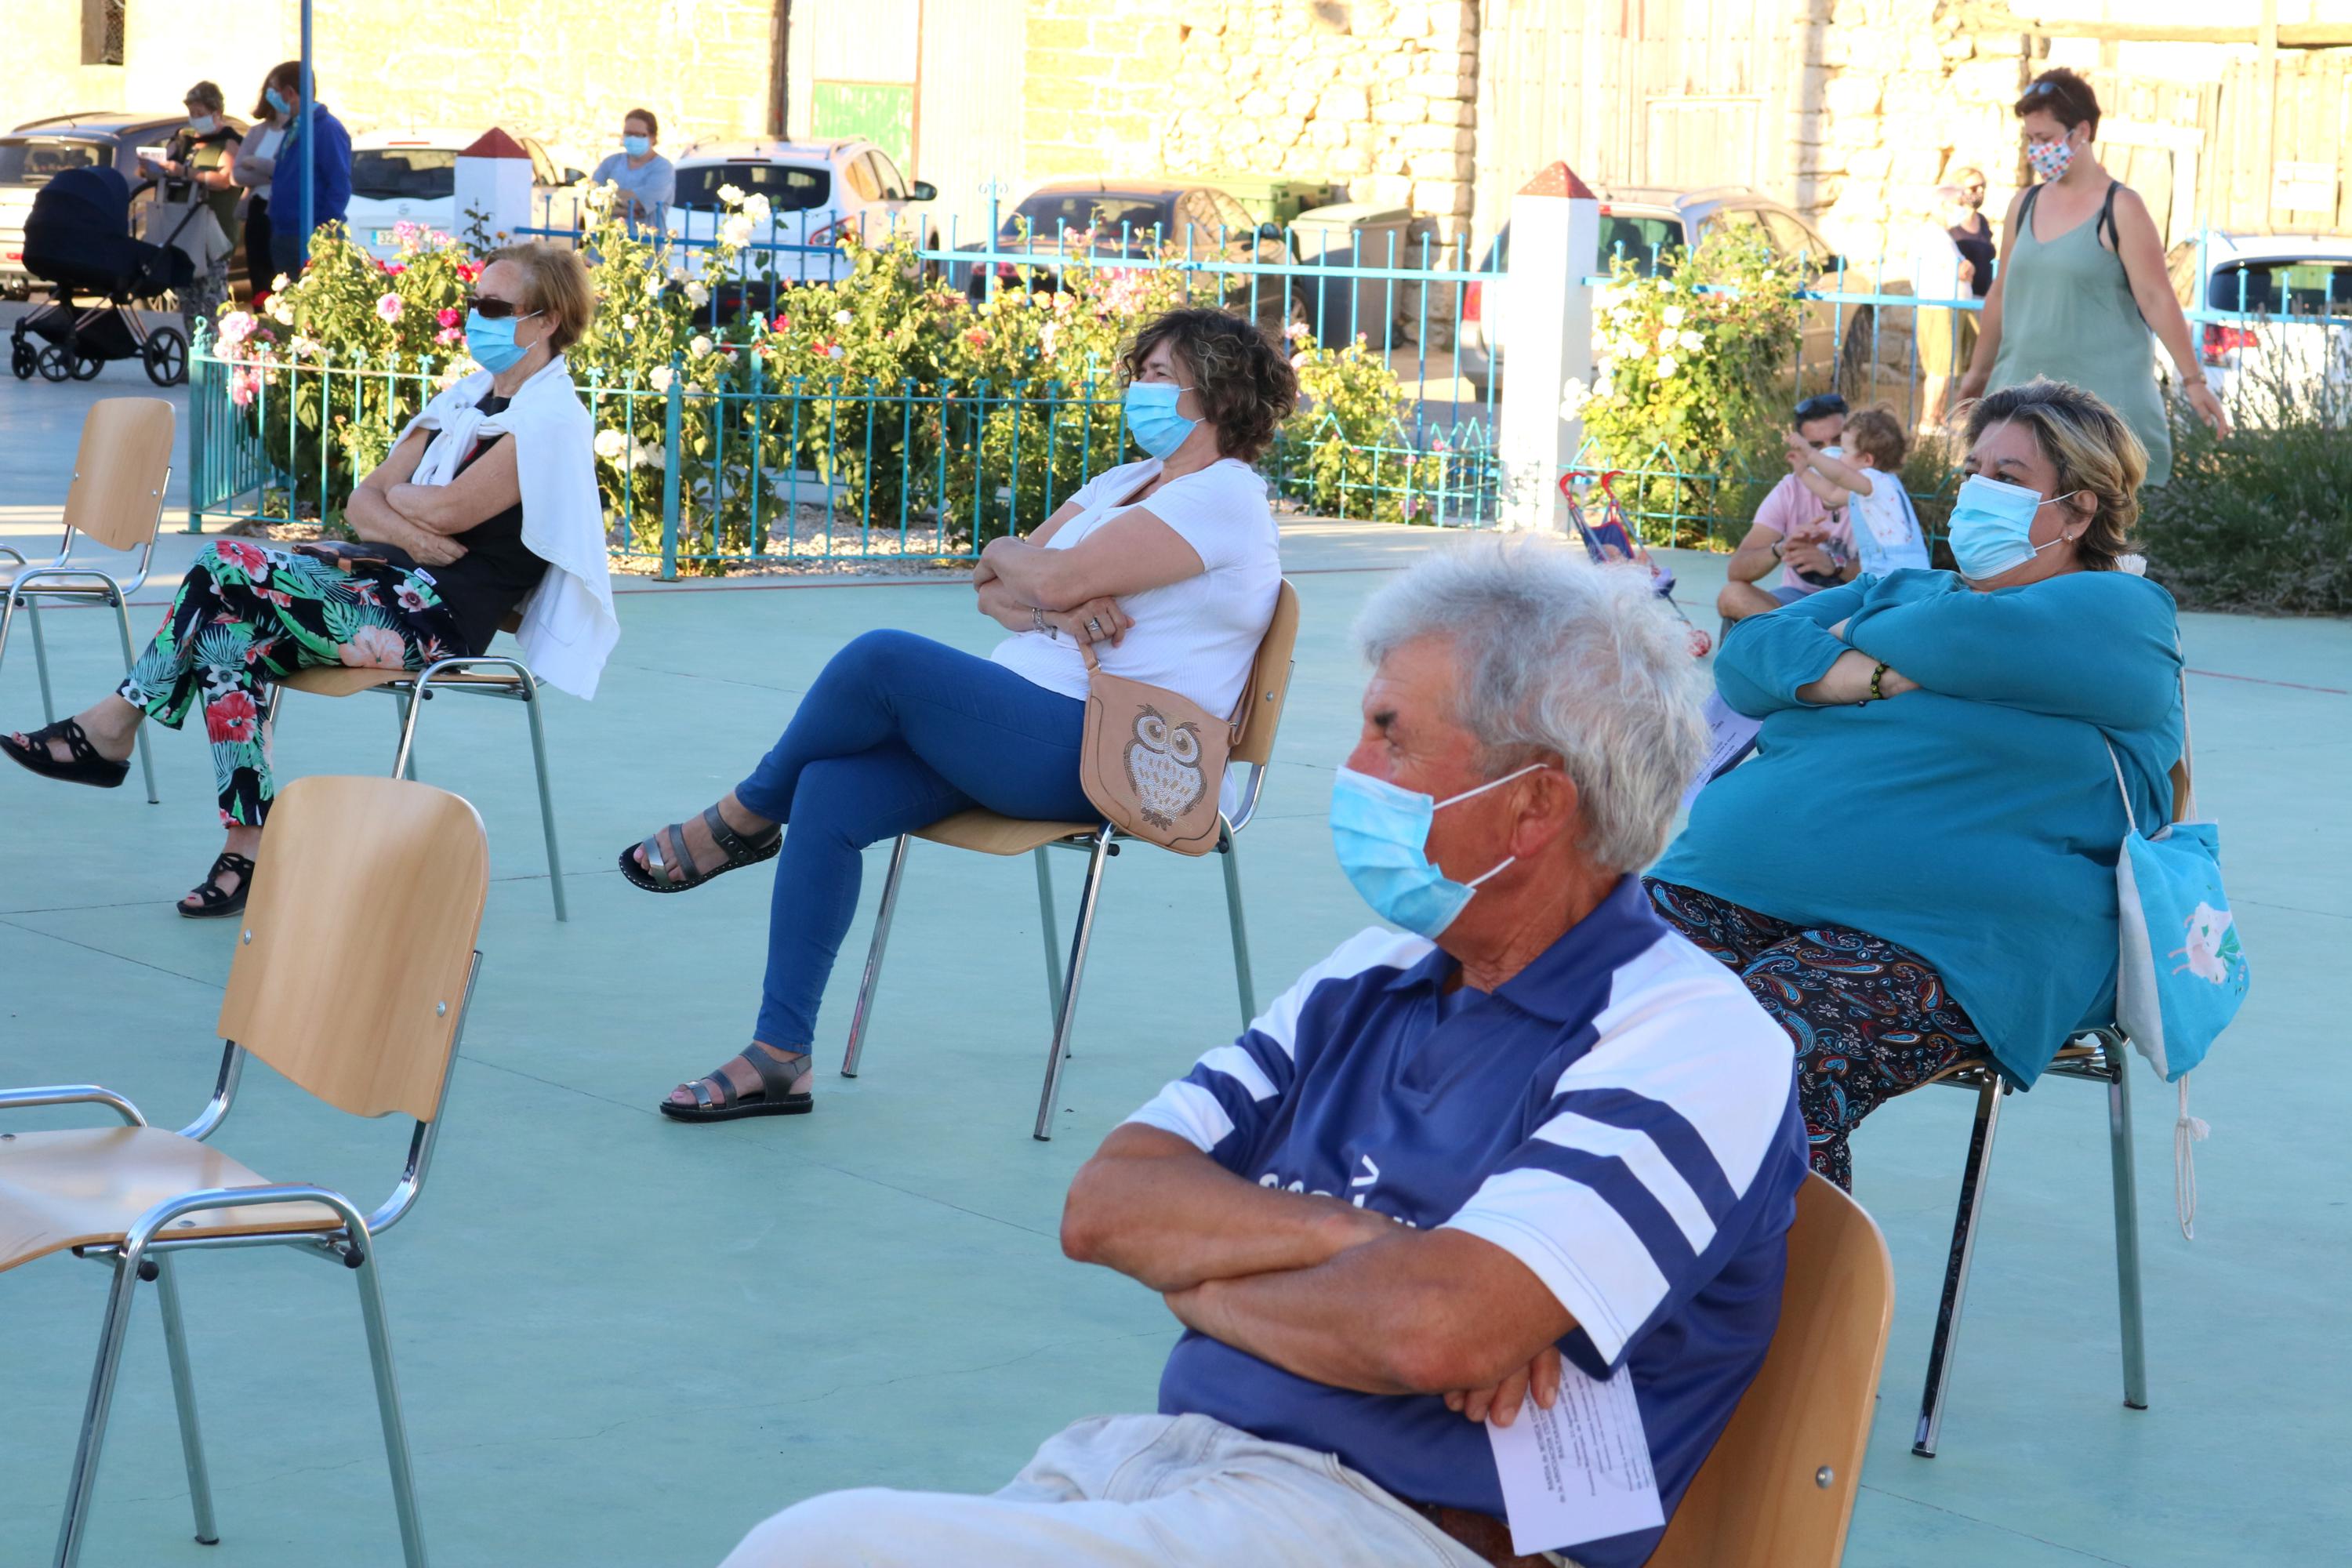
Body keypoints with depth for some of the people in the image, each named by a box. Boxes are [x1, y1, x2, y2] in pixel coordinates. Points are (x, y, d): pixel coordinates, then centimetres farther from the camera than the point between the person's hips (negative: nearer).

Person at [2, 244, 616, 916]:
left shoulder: (552, 420, -7)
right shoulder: (468, 396, 19)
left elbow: (448, 511, -17)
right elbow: (364, 502, 14)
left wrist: (394, 495, 4)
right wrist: (407, 529, -8)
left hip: (439, 619, -8)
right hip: (389, 580, 8)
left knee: (228, 564, -20)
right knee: (226, 635, -18)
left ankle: (112, 727, -8)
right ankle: (249, 850, -19)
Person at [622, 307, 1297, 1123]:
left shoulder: (1224, 497, -7)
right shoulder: (1123, 483, 23)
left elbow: (1059, 579, -16)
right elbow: (990, 588, 14)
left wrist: (1005, 557, 6)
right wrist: (1043, 611, -8)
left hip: (1100, 760, -9)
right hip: (1024, 730, 9)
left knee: (883, 657, -26)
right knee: (829, 795, -15)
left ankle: (743, 819, 0)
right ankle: (778, 1056, -13)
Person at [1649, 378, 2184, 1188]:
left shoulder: (2121, 613, 9)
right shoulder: (1903, 592, 30)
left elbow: (1980, 640, -11)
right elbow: (1746, 656, 17)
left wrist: (1858, 638, 9)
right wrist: (1871, 674, -2)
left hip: (1945, 938, -6)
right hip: (1742, 876, 6)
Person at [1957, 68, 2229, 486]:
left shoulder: (2121, 209, -5)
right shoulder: (2025, 205, 13)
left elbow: (2157, 300, -8)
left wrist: (2193, 381, -10)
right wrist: (1979, 370, 27)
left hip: (2102, 393, -5)